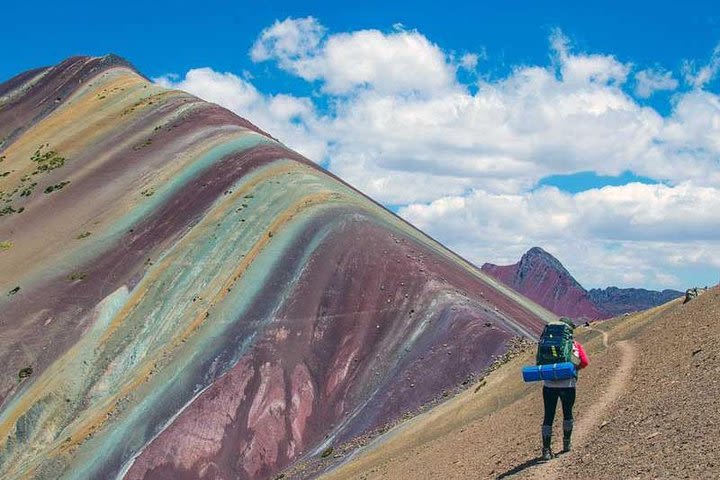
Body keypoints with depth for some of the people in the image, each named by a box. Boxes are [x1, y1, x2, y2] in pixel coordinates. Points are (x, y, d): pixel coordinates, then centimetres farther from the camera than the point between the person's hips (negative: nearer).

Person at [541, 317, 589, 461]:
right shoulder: (575, 344, 3)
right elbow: (584, 362, -4)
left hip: (549, 384, 1)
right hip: (567, 384, -1)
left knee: (548, 416, 3)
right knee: (567, 413, 21)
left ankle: (546, 449, -4)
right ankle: (566, 444, 31)